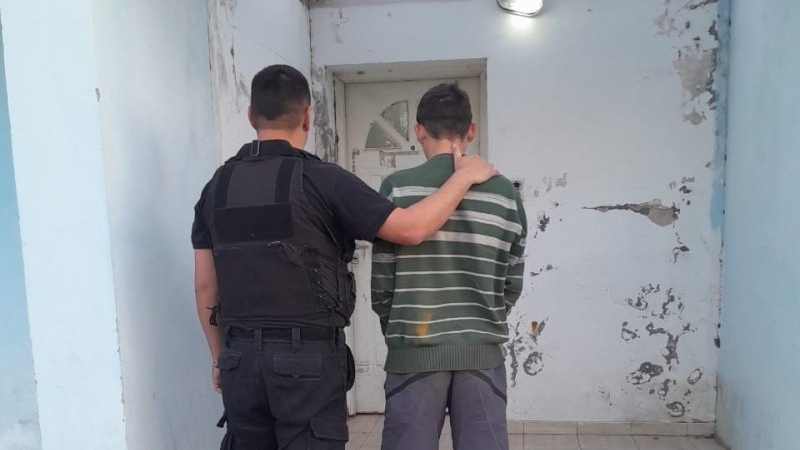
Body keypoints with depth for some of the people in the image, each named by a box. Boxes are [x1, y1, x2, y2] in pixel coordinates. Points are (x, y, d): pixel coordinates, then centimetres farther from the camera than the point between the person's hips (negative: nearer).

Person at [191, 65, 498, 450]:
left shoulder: (217, 187, 5)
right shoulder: (321, 179, -12)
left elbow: (205, 285, 9)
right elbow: (411, 229, -15)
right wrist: (464, 176, -2)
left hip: (241, 355, 6)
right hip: (307, 356, -5)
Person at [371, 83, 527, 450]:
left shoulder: (398, 187, -6)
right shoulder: (505, 193, 2)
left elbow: (381, 279, -3)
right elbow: (513, 284, 6)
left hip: (416, 348, -2)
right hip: (482, 350, 2)